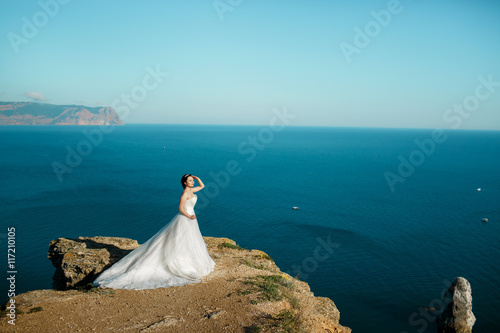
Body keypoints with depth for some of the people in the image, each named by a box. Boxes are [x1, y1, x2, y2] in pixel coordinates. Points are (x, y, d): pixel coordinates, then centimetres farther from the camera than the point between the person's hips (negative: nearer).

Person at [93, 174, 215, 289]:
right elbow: (180, 208, -22)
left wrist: (197, 178, 5)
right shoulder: (185, 193, -19)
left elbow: (202, 186, 21)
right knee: (183, 244, -4)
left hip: (189, 221, 9)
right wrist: (189, 216, -33)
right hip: (184, 220, -9)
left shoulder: (191, 190, 7)